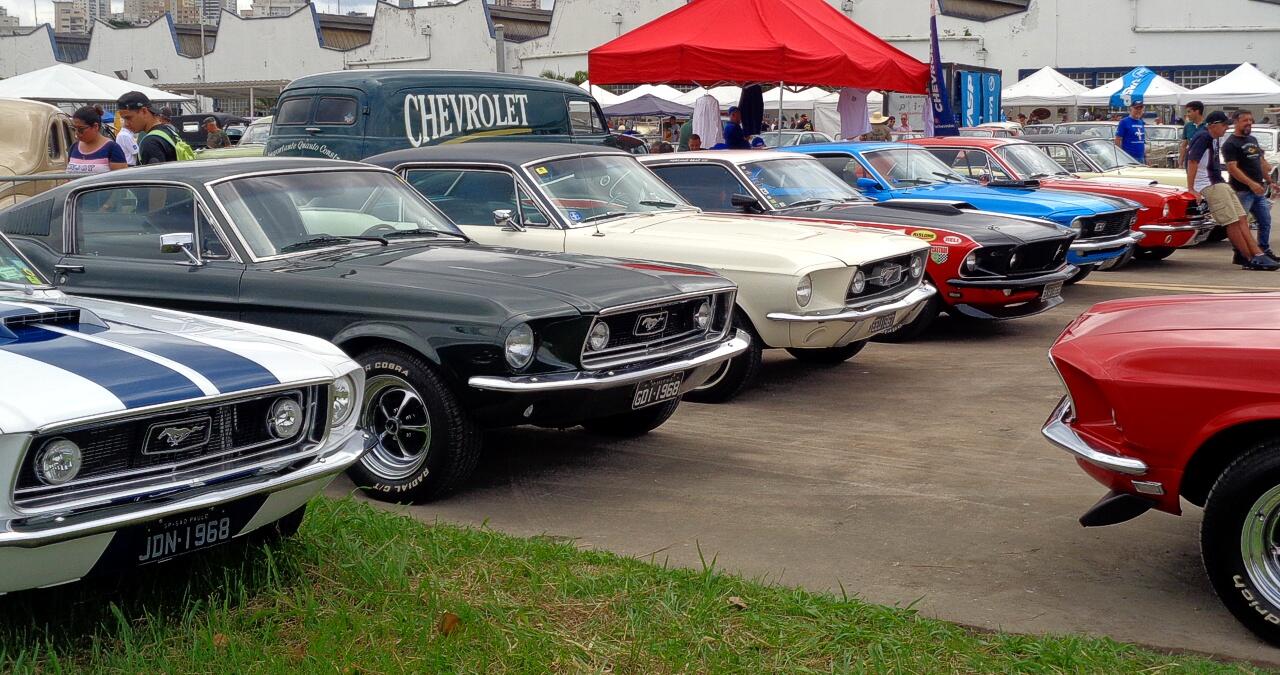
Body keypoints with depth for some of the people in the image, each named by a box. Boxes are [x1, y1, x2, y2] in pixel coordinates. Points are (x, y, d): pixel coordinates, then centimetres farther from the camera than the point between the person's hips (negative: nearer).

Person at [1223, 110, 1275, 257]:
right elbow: (1232, 168, -21)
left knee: (1265, 221, 12)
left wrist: (1267, 181, 20)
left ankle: (1265, 250, 22)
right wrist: (1251, 183, -29)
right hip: (1242, 191, -9)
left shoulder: (1253, 140, 17)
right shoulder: (1230, 144, -11)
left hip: (1258, 190, 9)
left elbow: (1261, 161, 25)